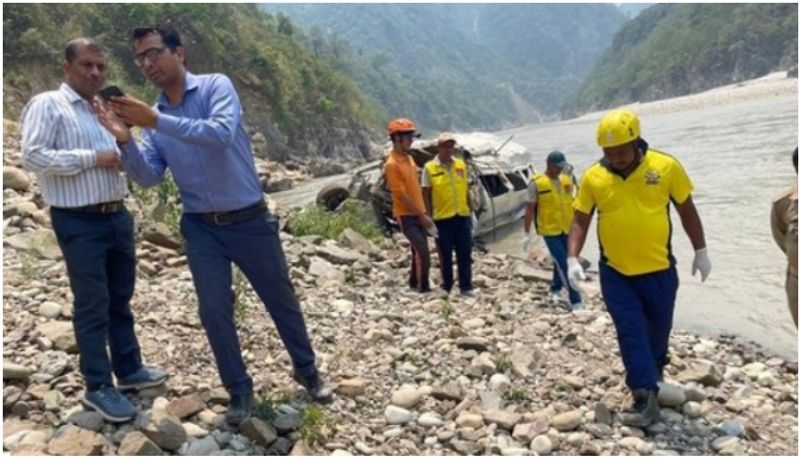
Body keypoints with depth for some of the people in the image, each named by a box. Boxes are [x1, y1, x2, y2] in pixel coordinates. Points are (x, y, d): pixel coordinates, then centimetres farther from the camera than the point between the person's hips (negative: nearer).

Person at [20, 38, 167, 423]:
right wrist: (92, 158, -17)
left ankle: (129, 369, 29)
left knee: (121, 299, 16)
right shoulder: (47, 105, -6)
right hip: (79, 223, -8)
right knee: (92, 305, 0)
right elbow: (32, 156, -18)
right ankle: (98, 387, 12)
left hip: (117, 216, 8)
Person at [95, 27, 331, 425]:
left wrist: (157, 121, -31)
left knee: (281, 301, 11)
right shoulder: (152, 116, 5)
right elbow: (149, 177, -3)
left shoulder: (216, 86, -10)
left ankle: (307, 370, 32)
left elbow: (221, 133, -29)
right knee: (213, 311, 2)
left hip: (250, 221, -3)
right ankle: (239, 390, 22)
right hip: (201, 228, 4)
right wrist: (125, 139, -20)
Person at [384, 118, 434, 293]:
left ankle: (414, 282, 30)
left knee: (418, 250, 15)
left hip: (418, 213, 8)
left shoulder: (409, 158, 9)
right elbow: (402, 195, -19)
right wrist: (422, 215, -16)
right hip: (406, 215, -8)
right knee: (422, 250, -12)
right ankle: (423, 287, -1)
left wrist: (423, 213, 15)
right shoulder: (392, 164, -18)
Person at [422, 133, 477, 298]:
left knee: (465, 253, 7)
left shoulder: (461, 165, 7)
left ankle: (466, 287, 16)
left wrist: (470, 211, 12)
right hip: (442, 218, -3)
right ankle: (446, 287, 20)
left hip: (462, 216, 3)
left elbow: (466, 190, 13)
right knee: (445, 254, 7)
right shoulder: (430, 168, -4)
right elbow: (426, 194, -3)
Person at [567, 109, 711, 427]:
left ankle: (653, 376, 44)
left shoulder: (666, 166, -9)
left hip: (659, 271, 1)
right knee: (631, 335, -2)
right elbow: (580, 221, 1)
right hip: (615, 273, 0)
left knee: (658, 331, 17)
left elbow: (686, 210, 3)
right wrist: (573, 258, -11)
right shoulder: (593, 177, -7)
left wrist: (700, 251, 7)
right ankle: (646, 400, 5)